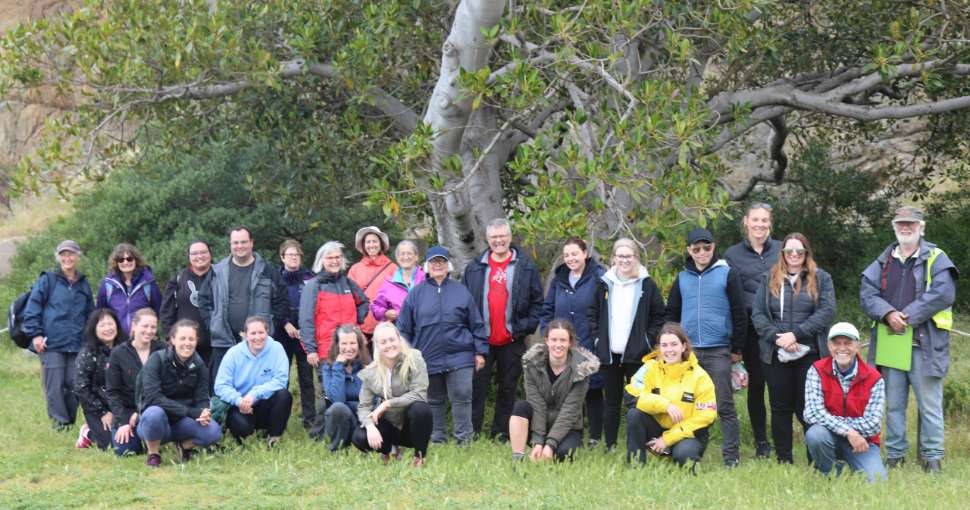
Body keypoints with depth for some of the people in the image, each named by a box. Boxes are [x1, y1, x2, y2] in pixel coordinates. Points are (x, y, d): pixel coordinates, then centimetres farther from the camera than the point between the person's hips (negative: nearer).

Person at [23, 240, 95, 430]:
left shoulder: (84, 285, 17)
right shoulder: (47, 280, 5)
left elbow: (90, 314, 22)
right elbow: (32, 309, 0)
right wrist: (35, 334, -9)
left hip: (77, 345, 3)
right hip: (51, 344, -3)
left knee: (74, 384, 0)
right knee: (55, 384, -6)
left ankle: (70, 420, 12)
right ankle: (59, 420, 2)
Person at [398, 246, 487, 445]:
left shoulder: (461, 292, 6)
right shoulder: (416, 294, 5)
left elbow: (476, 324, 8)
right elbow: (404, 328, 8)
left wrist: (480, 352, 4)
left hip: (459, 357, -1)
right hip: (428, 359, 1)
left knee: (462, 397, -5)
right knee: (433, 401, 9)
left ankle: (464, 438, 2)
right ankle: (437, 439, 17)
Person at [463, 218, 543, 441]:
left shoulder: (526, 267, 3)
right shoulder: (474, 268, 7)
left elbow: (537, 302, 2)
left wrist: (525, 327, -8)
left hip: (511, 341, 0)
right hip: (481, 340, 0)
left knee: (508, 389, 7)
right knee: (477, 388, -1)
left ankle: (501, 435, 14)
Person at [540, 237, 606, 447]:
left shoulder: (598, 278, -5)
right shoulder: (559, 280, 12)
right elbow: (547, 312, 17)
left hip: (590, 349, -4)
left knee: (593, 392, 5)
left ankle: (595, 438, 14)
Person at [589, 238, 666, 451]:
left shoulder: (647, 284, 0)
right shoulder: (604, 284, 7)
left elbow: (659, 316, 2)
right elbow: (593, 314, 12)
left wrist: (648, 340, -5)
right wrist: (597, 337, 2)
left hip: (636, 354, -2)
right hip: (609, 354, 2)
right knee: (611, 401, 7)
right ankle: (610, 446, 12)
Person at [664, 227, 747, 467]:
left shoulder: (727, 274, 0)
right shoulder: (682, 278, 11)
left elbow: (739, 314, 0)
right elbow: (671, 314, 18)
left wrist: (737, 349, -2)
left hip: (718, 351, -4)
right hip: (688, 351, 4)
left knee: (724, 406, -3)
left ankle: (731, 457, 1)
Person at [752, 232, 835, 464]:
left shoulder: (820, 278, 5)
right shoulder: (770, 280, 12)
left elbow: (827, 311, -6)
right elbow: (758, 314, 4)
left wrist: (796, 333, -15)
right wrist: (776, 337, -13)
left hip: (809, 354, -3)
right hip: (776, 355, 3)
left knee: (807, 409, -4)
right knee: (780, 408, 6)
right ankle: (783, 462, 11)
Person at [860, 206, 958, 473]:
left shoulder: (936, 259, 1)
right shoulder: (883, 262, 15)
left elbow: (942, 294, -13)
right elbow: (867, 293, 5)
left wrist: (908, 317, -15)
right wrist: (888, 314, -14)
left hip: (925, 345, -4)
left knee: (930, 405, -1)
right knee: (893, 405, 10)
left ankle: (932, 458, 6)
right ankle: (894, 455, 18)